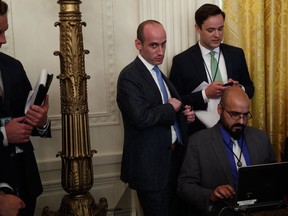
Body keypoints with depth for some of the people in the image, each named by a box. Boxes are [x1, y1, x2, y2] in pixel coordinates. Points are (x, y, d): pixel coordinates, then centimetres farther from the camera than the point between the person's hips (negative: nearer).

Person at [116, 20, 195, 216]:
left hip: (173, 157, 9)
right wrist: (170, 108, -14)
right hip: (151, 164, -8)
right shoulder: (129, 76, -15)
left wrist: (184, 114, 3)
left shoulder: (158, 73, 12)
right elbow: (141, 117, -29)